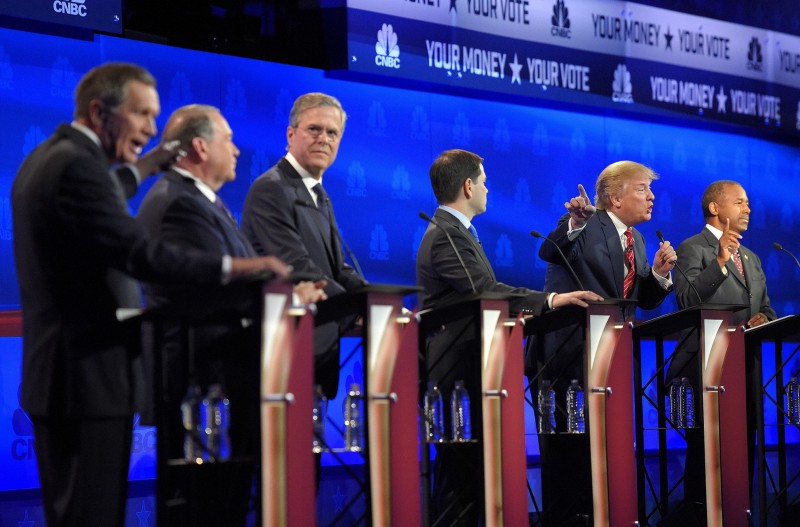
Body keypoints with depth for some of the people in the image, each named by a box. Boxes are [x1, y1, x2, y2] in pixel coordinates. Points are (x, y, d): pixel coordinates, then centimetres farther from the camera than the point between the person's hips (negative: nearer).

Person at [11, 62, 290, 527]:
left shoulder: (45, 159, 15)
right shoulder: (78, 166, -17)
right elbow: (139, 255, -26)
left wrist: (141, 167, 39)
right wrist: (234, 267, -28)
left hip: (57, 373, 11)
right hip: (88, 372, -11)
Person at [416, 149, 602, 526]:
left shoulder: (455, 232, 18)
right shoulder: (445, 236, -17)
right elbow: (485, 289, -29)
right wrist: (549, 300, -35)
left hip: (467, 368, 11)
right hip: (455, 371, -11)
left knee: (468, 463, 11)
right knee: (461, 464, -9)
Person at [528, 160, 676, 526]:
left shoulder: (636, 241, 15)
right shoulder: (586, 224, -8)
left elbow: (645, 300, 15)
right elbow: (549, 253, -27)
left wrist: (660, 273, -3)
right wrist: (574, 223, -44)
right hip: (568, 353, -7)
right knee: (565, 440, 0)